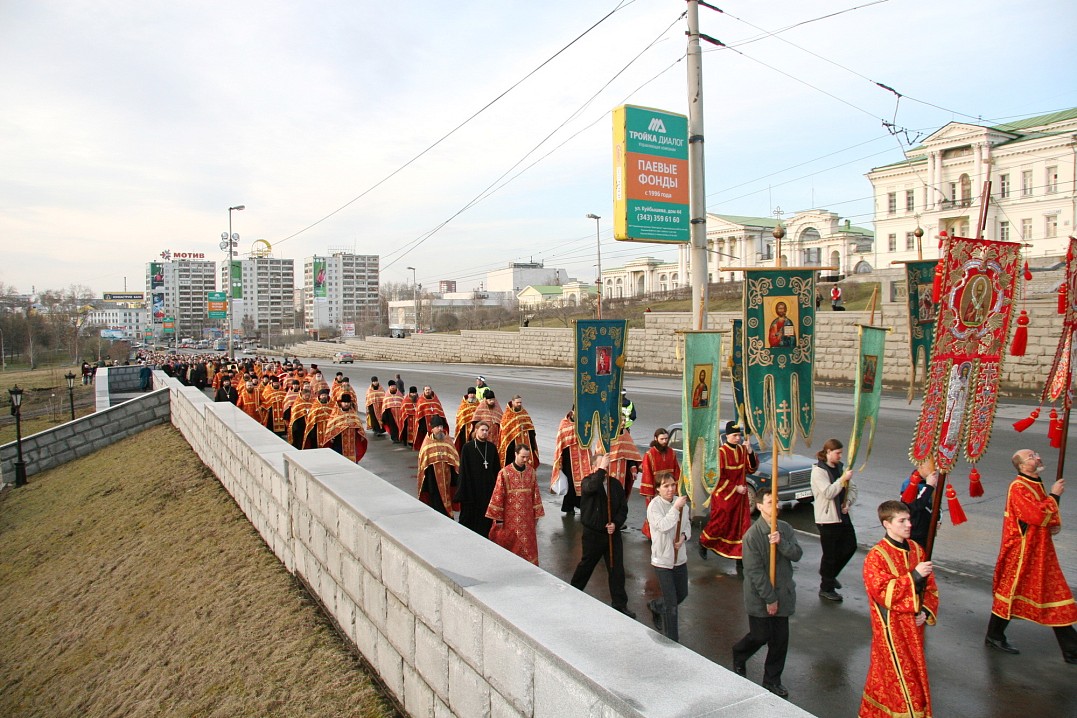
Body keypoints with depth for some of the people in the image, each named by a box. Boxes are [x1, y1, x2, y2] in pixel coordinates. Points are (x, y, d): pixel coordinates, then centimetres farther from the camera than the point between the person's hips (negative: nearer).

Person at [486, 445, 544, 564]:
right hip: (510, 517, -3)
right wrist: (498, 518, -6)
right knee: (509, 544, 9)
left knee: (527, 544, 5)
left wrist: (537, 514, 9)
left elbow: (535, 494, 8)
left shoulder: (531, 472, 1)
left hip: (527, 516, 3)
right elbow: (498, 496, -8)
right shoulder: (504, 473, -11)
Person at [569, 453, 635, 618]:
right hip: (592, 533, -3)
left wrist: (616, 523, -11)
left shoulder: (615, 484, 2)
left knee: (617, 569, 4)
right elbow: (591, 487, -36)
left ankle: (620, 604, 16)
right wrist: (601, 470, -31)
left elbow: (623, 508, 4)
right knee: (586, 566, 13)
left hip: (613, 533, 3)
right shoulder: (588, 481, -9)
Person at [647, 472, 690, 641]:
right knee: (671, 603, -1)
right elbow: (663, 526, -30)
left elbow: (687, 525, 9)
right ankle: (672, 640, 16)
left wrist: (684, 536, -11)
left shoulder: (681, 502, -2)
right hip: (662, 560, -6)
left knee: (682, 594, 22)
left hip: (680, 558, 6)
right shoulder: (654, 505, -17)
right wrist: (676, 508, -33)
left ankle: (655, 606, 48)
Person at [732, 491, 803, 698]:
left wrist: (781, 543, -24)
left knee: (780, 638, 10)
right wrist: (769, 598, -15)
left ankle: (772, 680, 27)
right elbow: (754, 571, -18)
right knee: (761, 636, 6)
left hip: (783, 593, 5)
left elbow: (797, 554, -6)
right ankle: (739, 655, 37)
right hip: (760, 597, -5)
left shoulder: (785, 528, 0)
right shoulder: (752, 535, -19)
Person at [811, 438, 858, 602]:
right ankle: (826, 588, 17)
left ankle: (830, 574, 34)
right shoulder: (818, 471, -13)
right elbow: (828, 492, -22)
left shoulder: (840, 468, 9)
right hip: (827, 518, -7)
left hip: (842, 515, 7)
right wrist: (843, 479, -26)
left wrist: (848, 502, -6)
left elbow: (852, 488, 11)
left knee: (850, 546, 12)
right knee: (830, 554, 1)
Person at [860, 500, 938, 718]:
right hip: (891, 627, -8)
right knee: (901, 676, 0)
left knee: (914, 668, 19)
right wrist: (914, 576, -28)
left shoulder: (916, 549, 3)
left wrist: (926, 612, -5)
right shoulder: (876, 556, -18)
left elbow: (930, 585, 9)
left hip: (913, 624, 8)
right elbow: (883, 593, -25)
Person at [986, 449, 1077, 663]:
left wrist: (1055, 524, 1)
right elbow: (1037, 515, -28)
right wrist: (1055, 496, -15)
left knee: (1055, 593, 9)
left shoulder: (1037, 485, 10)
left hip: (1040, 551, 9)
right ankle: (994, 636, 20)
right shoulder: (1018, 488, -18)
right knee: (1011, 590, 4)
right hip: (1021, 552, -9)